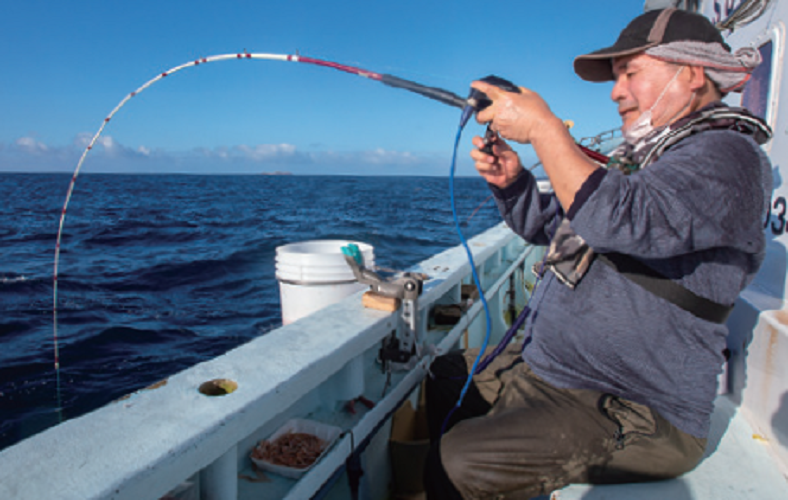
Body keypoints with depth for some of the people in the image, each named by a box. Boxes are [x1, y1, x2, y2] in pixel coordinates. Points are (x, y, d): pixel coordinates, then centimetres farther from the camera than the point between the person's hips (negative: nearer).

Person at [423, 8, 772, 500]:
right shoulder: (642, 160, 16)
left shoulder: (726, 155, -15)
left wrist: (544, 127, -26)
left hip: (638, 418, -9)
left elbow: (622, 223, -34)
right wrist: (511, 180, 0)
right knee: (444, 377, 18)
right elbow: (549, 225, 20)